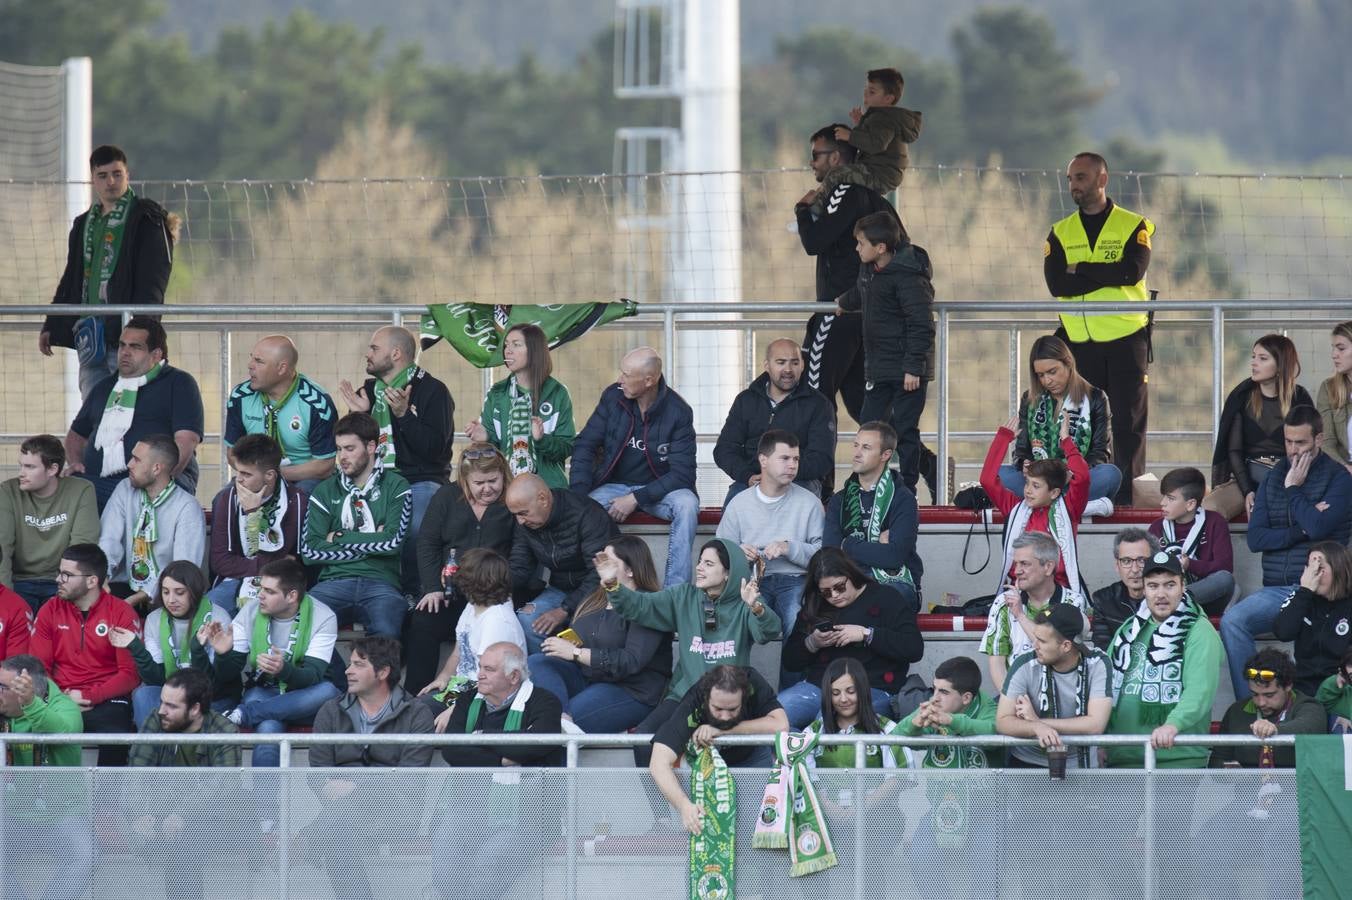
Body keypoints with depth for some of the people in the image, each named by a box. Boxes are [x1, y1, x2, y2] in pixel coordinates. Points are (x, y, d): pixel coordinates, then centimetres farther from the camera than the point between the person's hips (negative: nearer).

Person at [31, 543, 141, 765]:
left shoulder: (121, 613, 2)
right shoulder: (50, 611, 11)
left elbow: (130, 674, -3)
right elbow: (38, 667, 8)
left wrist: (88, 696, -11)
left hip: (107, 702, -2)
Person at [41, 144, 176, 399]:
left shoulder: (148, 219, -1)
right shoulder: (84, 224, 21)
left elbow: (153, 280, -9)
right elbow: (70, 280, 26)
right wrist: (50, 326, 21)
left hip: (126, 330, -7)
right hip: (90, 334, 7)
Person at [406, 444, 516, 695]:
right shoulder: (447, 497, 13)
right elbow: (427, 544, 9)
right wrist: (433, 588, -4)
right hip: (448, 591, 3)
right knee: (421, 622, -25)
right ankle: (414, 698, -21)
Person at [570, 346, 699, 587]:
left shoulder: (678, 412, -11)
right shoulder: (613, 397, -3)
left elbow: (682, 473, -14)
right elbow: (584, 447, 0)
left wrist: (637, 498, -23)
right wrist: (578, 494, -16)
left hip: (658, 489, -2)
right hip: (614, 484, 2)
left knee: (687, 505, -35)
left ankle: (674, 591, -32)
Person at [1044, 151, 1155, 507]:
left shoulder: (1134, 226, 3)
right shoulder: (1060, 233, 10)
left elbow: (1134, 271, -15)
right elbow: (1056, 283, -5)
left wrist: (1081, 270, -10)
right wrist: (1108, 276, -11)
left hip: (1125, 340, -2)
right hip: (1079, 342, 2)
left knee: (1128, 422, -3)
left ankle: (1127, 497, -1)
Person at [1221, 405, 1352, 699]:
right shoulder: (1273, 479, 17)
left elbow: (1318, 528, -14)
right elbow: (1255, 538, 7)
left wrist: (1294, 488, -2)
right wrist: (1301, 531, -5)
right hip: (1276, 590, 5)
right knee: (1232, 620, -24)